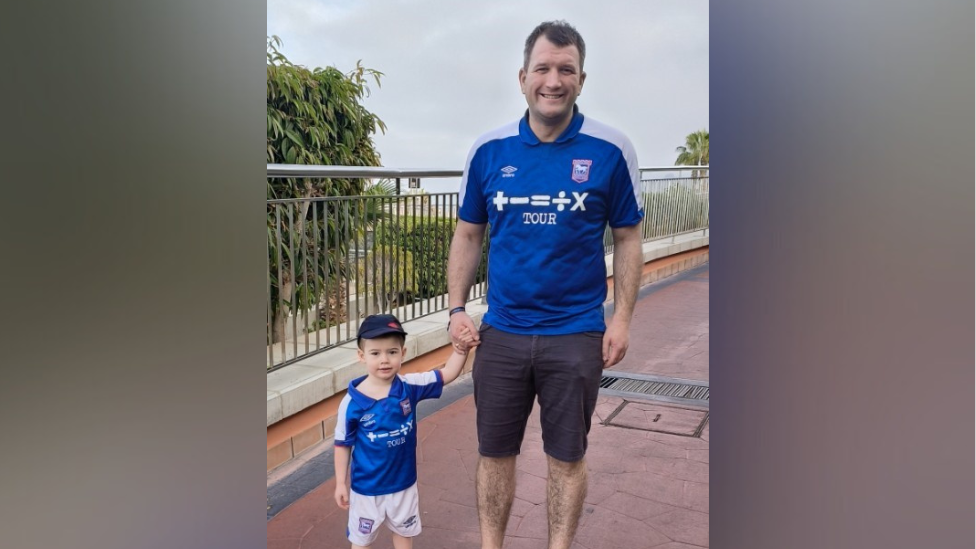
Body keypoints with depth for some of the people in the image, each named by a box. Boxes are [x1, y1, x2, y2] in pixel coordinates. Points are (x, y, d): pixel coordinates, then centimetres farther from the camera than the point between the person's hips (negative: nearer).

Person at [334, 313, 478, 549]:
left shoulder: (409, 386, -14)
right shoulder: (352, 401, -21)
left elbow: (447, 374, -6)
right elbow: (343, 444, -10)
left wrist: (461, 348, -21)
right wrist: (341, 484, -6)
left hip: (404, 482, 3)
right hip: (367, 487, -3)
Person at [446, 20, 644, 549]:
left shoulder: (610, 150, -6)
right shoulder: (488, 149, -1)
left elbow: (627, 240, 0)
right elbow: (468, 235, 7)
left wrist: (622, 318, -6)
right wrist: (457, 309, 0)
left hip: (577, 335, -1)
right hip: (501, 332, 2)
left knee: (567, 457, 12)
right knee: (494, 453, 14)